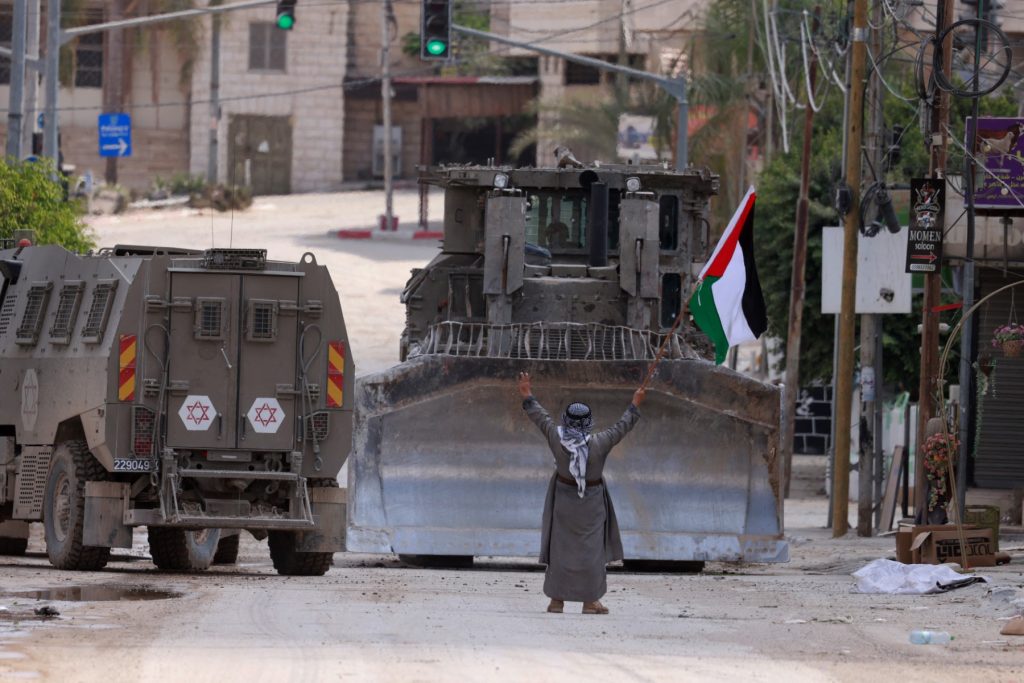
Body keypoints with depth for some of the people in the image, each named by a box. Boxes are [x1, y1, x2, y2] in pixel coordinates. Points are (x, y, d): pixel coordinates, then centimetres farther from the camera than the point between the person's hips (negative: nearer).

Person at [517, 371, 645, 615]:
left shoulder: (557, 439, -14)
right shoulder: (599, 444, -18)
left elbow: (541, 418, 0)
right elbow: (621, 427, -6)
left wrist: (527, 397, 15)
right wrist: (635, 406, 8)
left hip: (563, 496, 2)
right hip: (591, 503, -2)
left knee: (560, 547, 9)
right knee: (590, 548, 5)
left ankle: (557, 599, 10)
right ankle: (590, 601, 8)